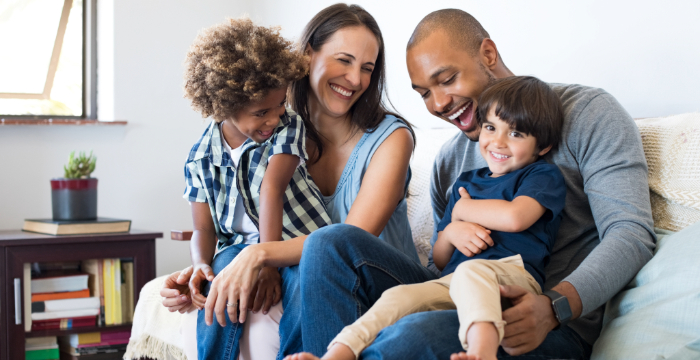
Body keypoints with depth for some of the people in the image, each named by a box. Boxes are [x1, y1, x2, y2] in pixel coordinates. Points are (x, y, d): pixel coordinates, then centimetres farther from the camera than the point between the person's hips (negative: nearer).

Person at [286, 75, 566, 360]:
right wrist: (452, 232, 3)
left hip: (513, 275, -6)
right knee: (399, 296, -22)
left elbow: (515, 217, -13)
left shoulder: (544, 176, 11)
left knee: (470, 271, -38)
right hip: (451, 282, 6)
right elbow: (439, 260, 28)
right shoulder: (465, 182, 29)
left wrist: (462, 210, 6)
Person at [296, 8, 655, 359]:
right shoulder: (449, 159, 19)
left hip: (558, 325, -6)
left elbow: (632, 232, -11)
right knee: (332, 242, -11)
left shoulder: (586, 113, 0)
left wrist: (555, 307, -28)